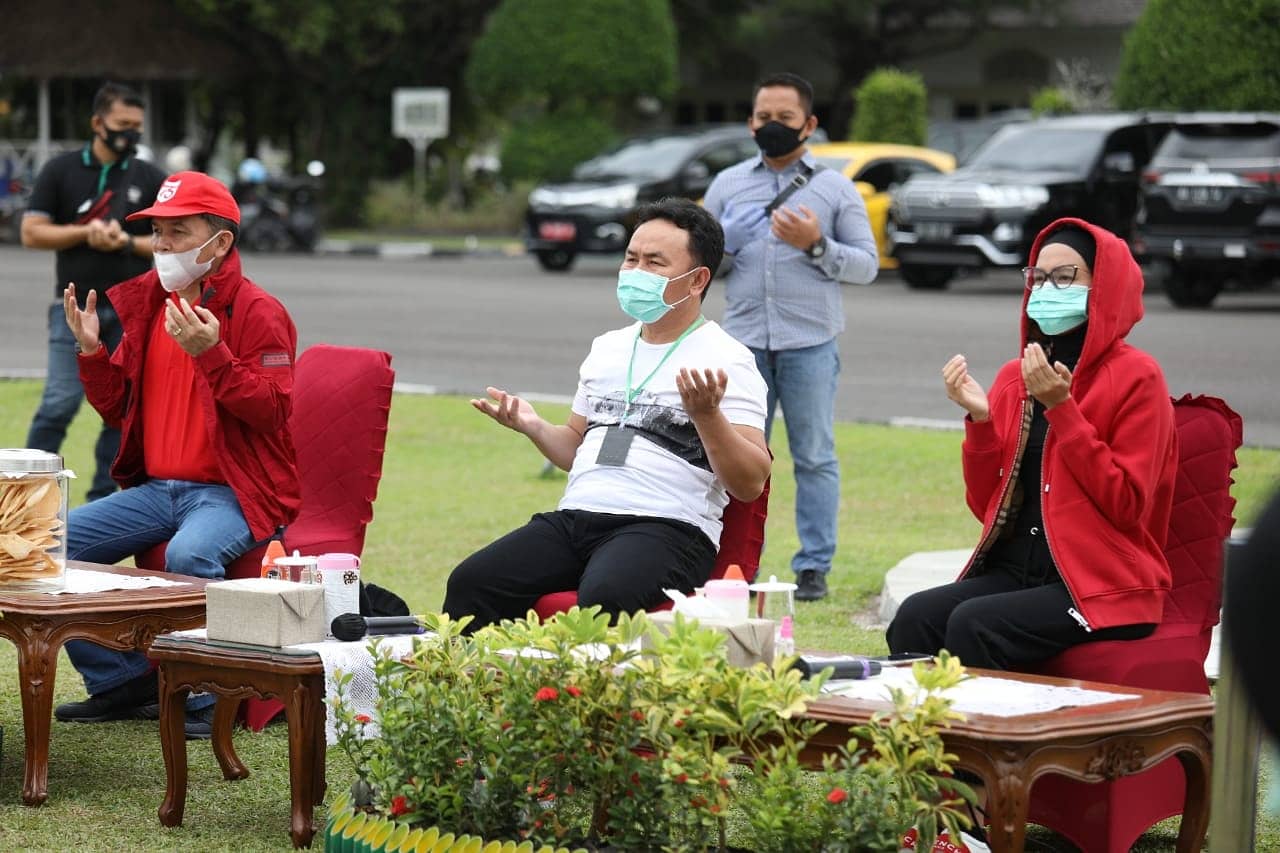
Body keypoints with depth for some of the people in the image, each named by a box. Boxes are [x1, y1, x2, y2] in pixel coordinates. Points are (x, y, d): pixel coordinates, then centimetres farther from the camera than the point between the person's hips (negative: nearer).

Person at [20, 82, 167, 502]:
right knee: (60, 404, -10)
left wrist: (128, 242, -13)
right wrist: (86, 232, -14)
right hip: (75, 307, -2)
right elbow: (32, 233, -1)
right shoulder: (61, 170, 3)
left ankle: (102, 500, 11)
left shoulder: (151, 179, 6)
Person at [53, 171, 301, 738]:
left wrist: (211, 353, -28)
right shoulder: (148, 305, 12)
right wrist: (92, 352, 1)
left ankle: (209, 697, -17)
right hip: (155, 489, 7)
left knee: (189, 554, -37)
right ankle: (120, 681, 3)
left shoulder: (258, 312, -8)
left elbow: (270, 411, -19)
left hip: (233, 492, -7)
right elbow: (119, 411, 17)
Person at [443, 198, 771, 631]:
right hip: (574, 517, 6)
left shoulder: (727, 361, 2)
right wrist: (533, 427, 13)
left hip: (667, 527, -6)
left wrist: (707, 415, -19)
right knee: (471, 582, -19)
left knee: (603, 597, -38)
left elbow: (750, 485, -5)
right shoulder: (607, 348, 23)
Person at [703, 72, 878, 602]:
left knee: (814, 458, 0)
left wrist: (816, 245, -12)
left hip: (810, 343, -2)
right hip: (744, 341, 2)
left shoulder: (836, 189, 8)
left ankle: (814, 568, 4)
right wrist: (727, 239, -7)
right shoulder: (729, 184, 14)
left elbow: (867, 265, 4)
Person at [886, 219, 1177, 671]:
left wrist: (1061, 409, -15)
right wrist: (980, 418, -2)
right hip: (1016, 571, 5)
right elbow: (986, 505, 14)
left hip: (1105, 587, -5)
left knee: (973, 625, -30)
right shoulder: (1015, 377, 14)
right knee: (914, 618, -23)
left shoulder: (1135, 377, -3)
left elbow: (1127, 506, -12)